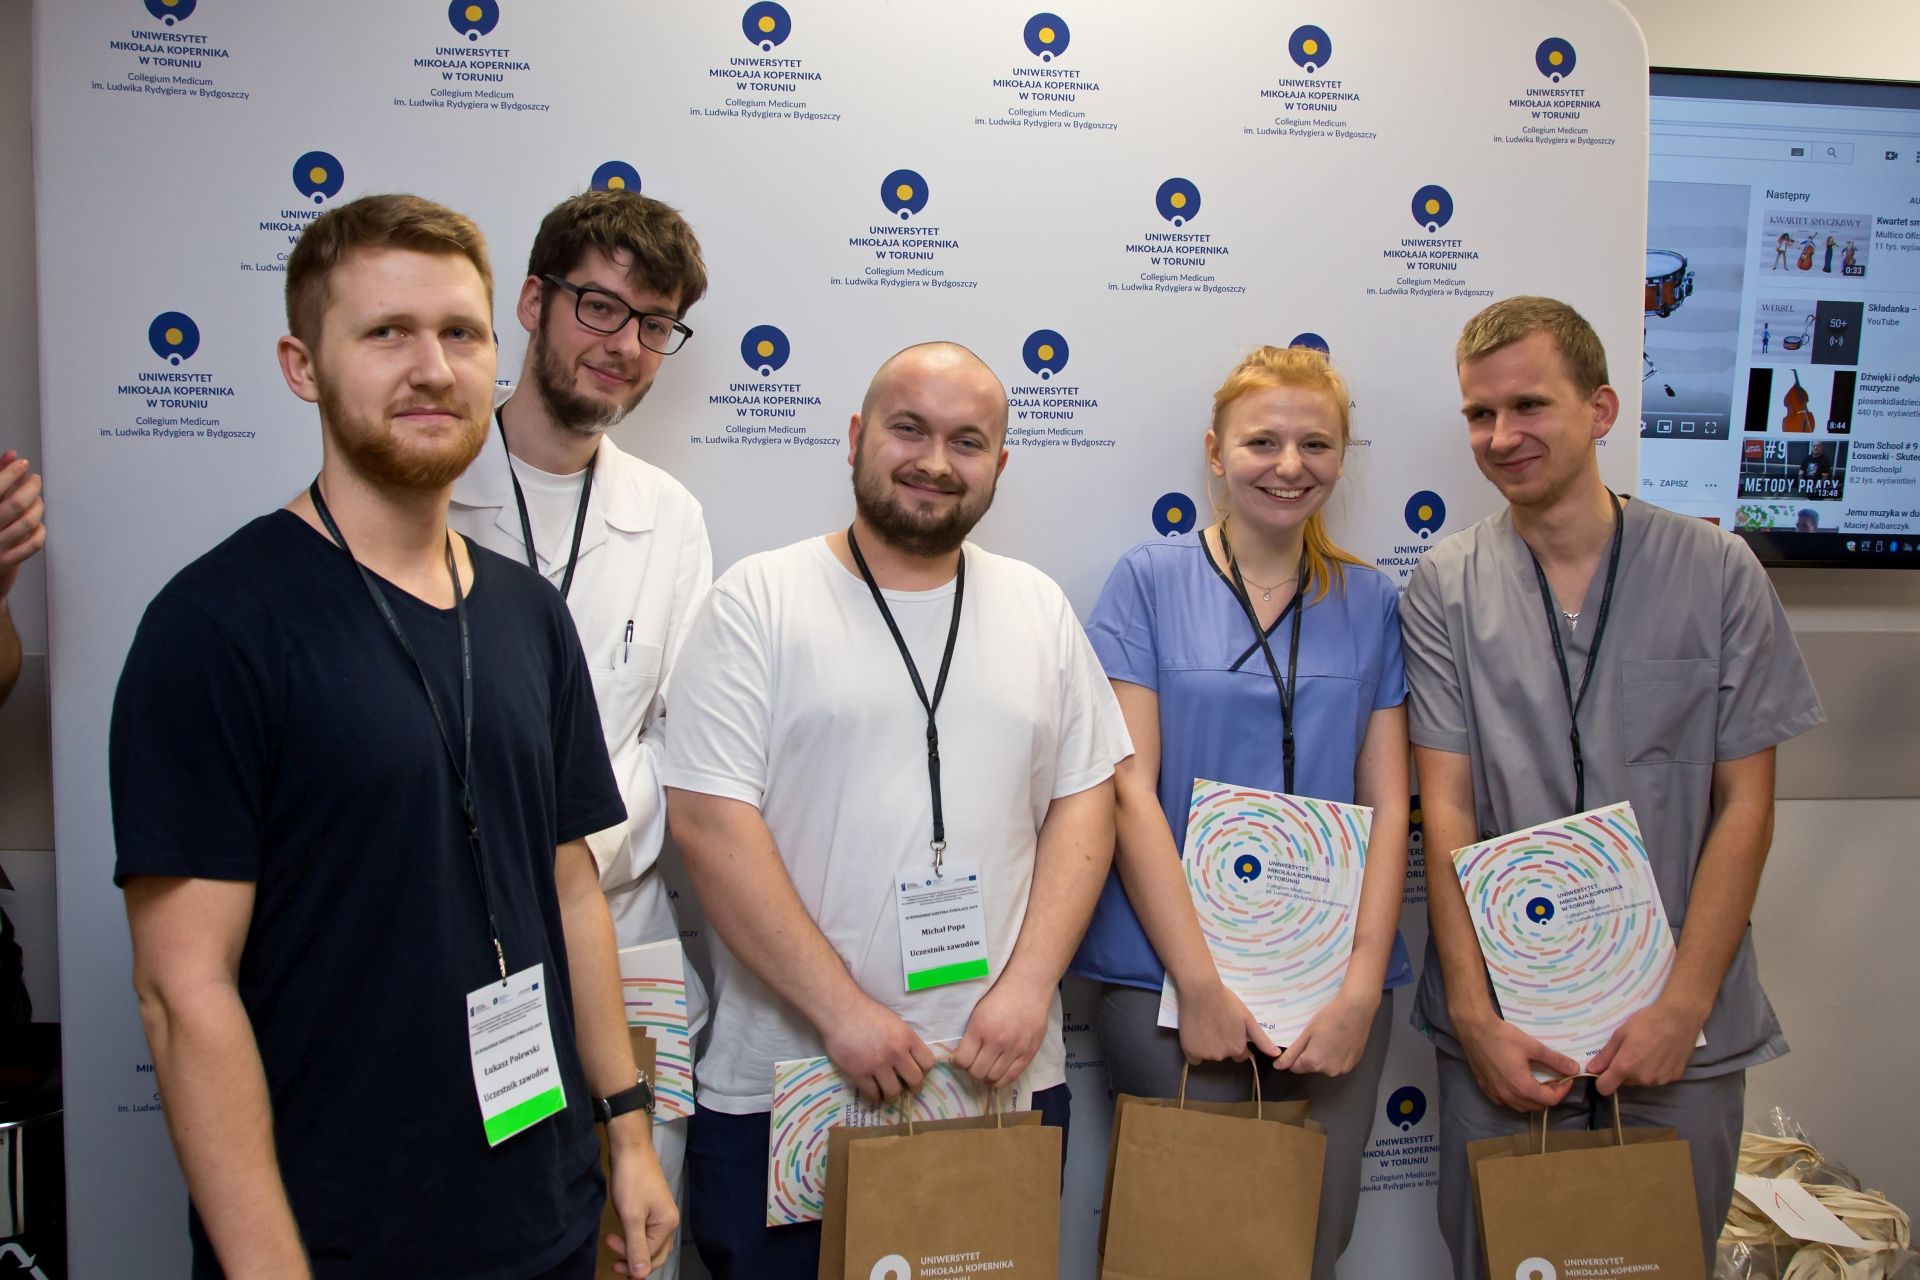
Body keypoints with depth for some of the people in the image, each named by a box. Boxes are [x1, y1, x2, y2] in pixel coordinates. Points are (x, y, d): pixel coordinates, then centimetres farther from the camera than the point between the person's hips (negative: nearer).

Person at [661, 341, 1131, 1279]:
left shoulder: (1039, 608, 8)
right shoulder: (759, 600, -4)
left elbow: (1084, 801, 6)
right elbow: (709, 820, -11)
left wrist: (1028, 985, -7)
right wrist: (841, 1009, -14)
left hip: (1004, 1076, 3)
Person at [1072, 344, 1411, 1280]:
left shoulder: (1370, 604, 7)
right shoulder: (1150, 581, -1)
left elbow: (1387, 806, 4)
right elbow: (1131, 790, -6)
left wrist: (1362, 989, -8)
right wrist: (1201, 983, -12)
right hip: (1168, 973, -2)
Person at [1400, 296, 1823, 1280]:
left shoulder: (1716, 571, -2)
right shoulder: (1448, 586, -3)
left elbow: (1743, 806, -2)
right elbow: (1447, 809, -5)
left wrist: (1683, 1006, -9)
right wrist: (1475, 1015, -11)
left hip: (1677, 1024, 1)